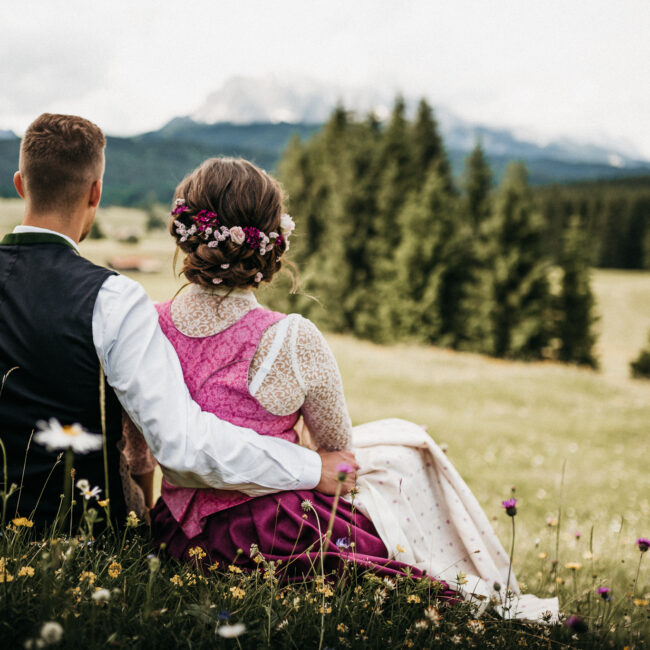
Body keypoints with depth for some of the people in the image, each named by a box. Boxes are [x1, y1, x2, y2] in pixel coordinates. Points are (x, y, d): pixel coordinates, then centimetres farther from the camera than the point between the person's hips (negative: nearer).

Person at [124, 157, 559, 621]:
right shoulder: (294, 341, -22)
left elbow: (138, 459, 3)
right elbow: (337, 445, -5)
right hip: (274, 539, -5)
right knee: (406, 446, 19)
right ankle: (487, 600, 38)